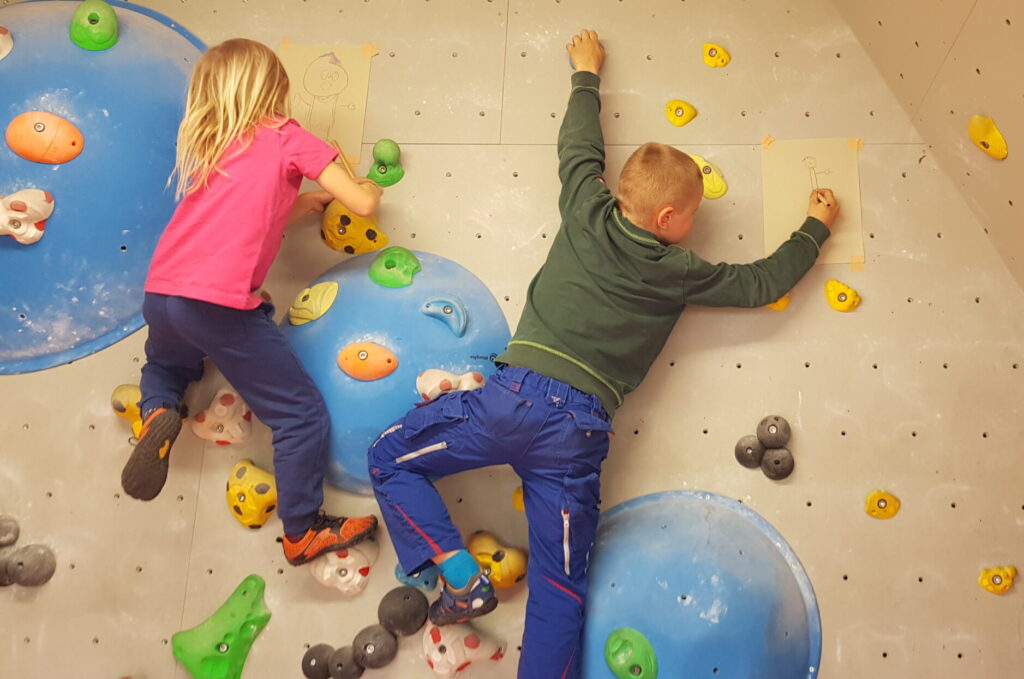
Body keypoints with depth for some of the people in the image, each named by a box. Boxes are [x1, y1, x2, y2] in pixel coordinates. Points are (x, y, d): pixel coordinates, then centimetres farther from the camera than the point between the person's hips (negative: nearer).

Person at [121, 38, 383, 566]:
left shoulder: (205, 144, 21)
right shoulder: (286, 136, 4)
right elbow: (362, 204, 2)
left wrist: (313, 198, 31)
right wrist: (369, 188, 23)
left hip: (160, 293, 7)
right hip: (220, 305, -6)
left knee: (165, 365, 39)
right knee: (303, 415, 6)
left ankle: (157, 412, 10)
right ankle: (303, 532, 12)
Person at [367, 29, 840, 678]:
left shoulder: (587, 215, 6)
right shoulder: (681, 275, 6)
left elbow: (579, 143, 23)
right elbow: (763, 282, 18)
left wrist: (587, 71, 40)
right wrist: (817, 227, 33)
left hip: (516, 397, 0)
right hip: (580, 428, 1)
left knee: (390, 458, 18)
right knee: (560, 590, 11)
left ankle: (461, 575, 6)